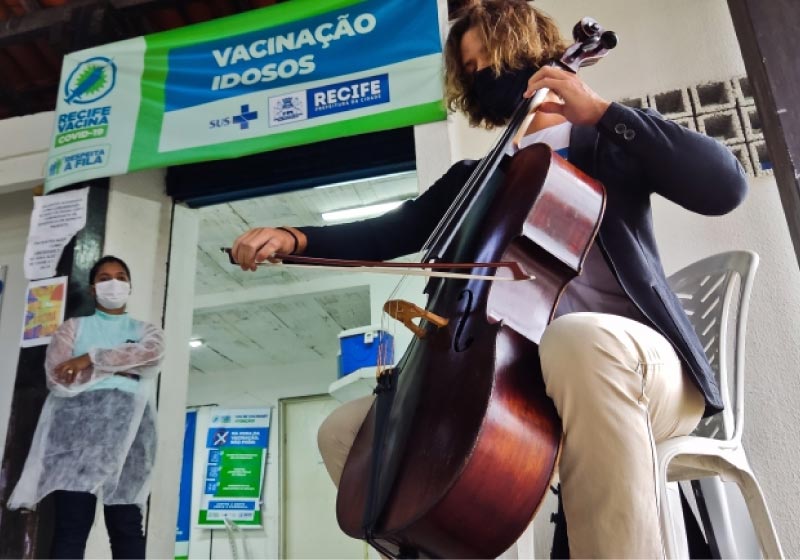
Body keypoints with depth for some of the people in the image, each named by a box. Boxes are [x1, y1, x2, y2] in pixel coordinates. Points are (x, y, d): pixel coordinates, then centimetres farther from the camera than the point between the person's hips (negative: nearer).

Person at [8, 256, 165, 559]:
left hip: (128, 425, 0)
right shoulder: (73, 327, 21)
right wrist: (122, 368, -1)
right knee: (71, 524, -11)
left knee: (126, 525, -8)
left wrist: (92, 358, -4)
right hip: (78, 422, 0)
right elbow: (57, 377, 3)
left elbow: (151, 353, -3)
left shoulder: (145, 329, 23)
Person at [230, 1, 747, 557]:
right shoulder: (472, 179, 23)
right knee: (345, 429, -2)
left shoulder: (607, 142, 11)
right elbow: (386, 234, 12)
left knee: (577, 341, -40)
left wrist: (601, 111, -6)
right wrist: (293, 237, -5)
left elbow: (725, 185, -5)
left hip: (636, 361, -4)